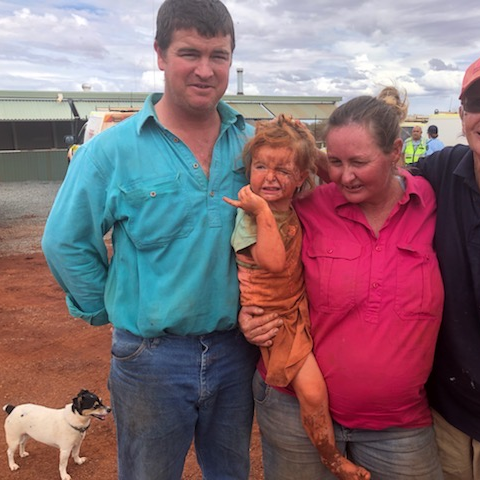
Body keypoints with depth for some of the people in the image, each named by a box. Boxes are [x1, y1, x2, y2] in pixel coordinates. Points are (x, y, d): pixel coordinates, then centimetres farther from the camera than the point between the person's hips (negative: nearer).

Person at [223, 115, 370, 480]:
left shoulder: (295, 211, 2)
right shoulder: (250, 214, -17)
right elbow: (273, 262, -29)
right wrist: (263, 210, -31)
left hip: (299, 310, 7)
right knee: (312, 389, -9)